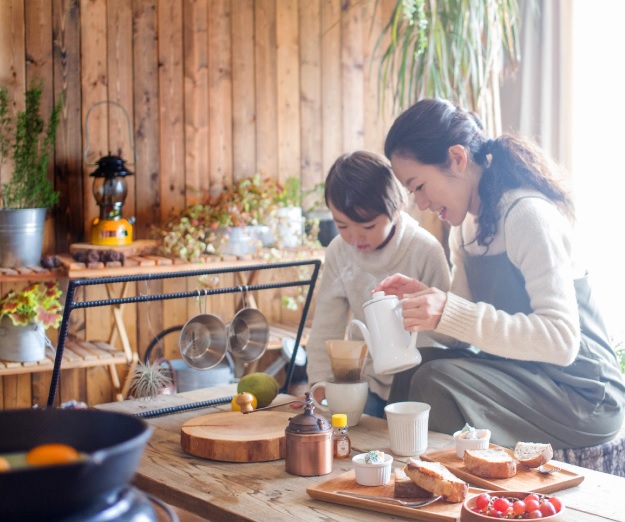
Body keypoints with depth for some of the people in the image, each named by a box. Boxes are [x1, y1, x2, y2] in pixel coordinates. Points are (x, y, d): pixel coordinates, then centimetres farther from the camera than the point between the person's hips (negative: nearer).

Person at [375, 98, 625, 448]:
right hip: (519, 374, 8)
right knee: (408, 370, -9)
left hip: (581, 394, -8)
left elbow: (561, 340, -26)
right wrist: (424, 298, -10)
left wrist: (450, 313, -32)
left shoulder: (528, 215, -19)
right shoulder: (466, 224, 9)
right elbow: (473, 319, 10)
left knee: (436, 380, -25)